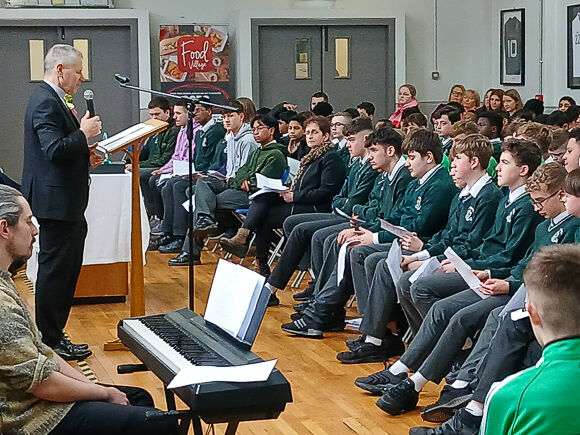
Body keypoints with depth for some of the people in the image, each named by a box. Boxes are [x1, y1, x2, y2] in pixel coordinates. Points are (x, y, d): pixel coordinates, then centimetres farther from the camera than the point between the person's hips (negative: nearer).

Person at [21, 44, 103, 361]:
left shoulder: (51, 100, 17)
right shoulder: (46, 103, -17)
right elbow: (54, 150, -26)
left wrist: (85, 156, 11)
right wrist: (84, 133, -15)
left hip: (64, 203, 11)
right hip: (56, 202, -11)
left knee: (65, 269, 15)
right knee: (55, 269, -4)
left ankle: (53, 335, 22)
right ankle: (50, 341, 4)